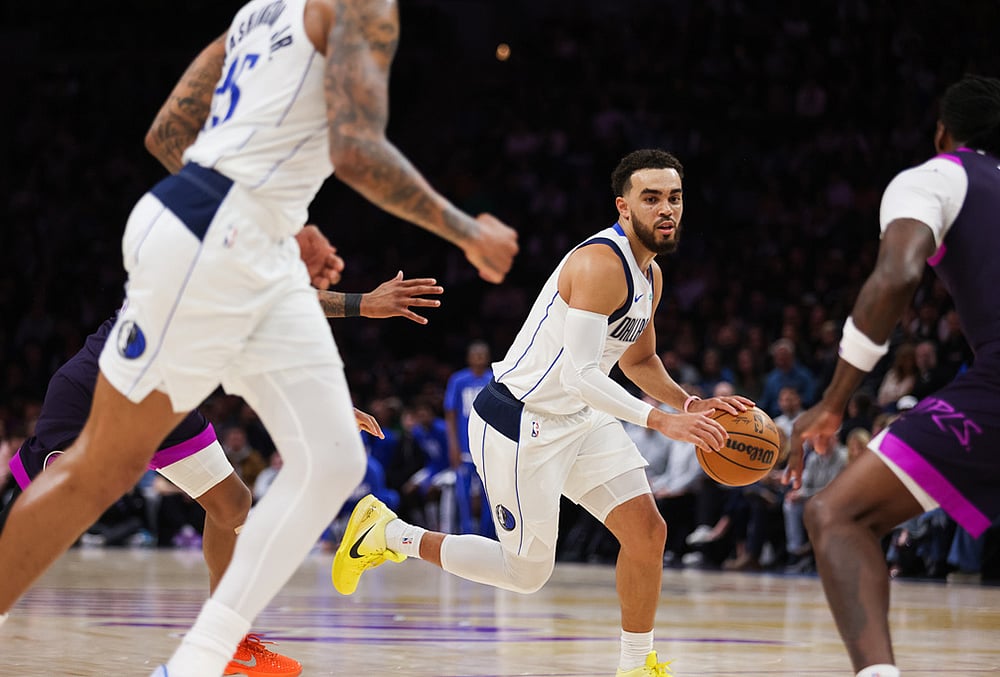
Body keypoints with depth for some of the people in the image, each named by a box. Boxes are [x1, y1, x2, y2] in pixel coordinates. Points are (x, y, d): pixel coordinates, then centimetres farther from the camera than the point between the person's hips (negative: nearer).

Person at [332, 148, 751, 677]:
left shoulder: (649, 275, 8)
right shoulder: (600, 263, -24)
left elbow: (639, 360, 23)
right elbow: (579, 374, -30)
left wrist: (689, 404, 5)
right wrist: (661, 421, -34)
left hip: (579, 418, 9)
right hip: (519, 424, -9)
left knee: (647, 533, -4)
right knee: (527, 573, 2)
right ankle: (388, 535, 17)